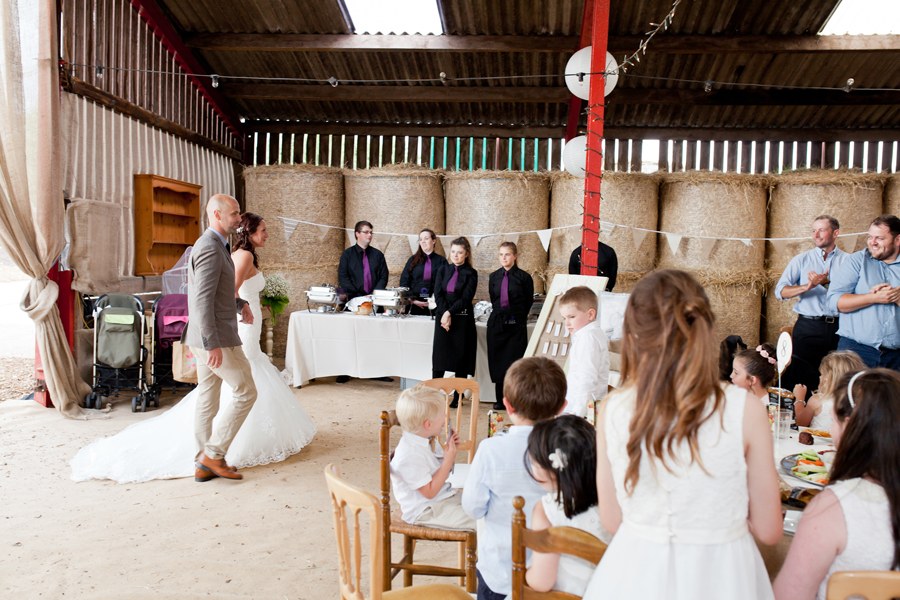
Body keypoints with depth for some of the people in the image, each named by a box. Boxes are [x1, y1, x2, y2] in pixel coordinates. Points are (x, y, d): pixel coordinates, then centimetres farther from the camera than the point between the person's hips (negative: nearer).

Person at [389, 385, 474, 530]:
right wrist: (449, 460, -22)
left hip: (445, 496, 10)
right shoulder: (409, 454, -27)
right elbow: (429, 492, -23)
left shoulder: (425, 441, 4)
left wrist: (449, 447, 3)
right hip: (424, 511, -10)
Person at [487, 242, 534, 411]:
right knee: (497, 361, 6)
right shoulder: (494, 277, 10)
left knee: (514, 363, -5)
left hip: (516, 324, -4)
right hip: (497, 322, 4)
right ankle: (500, 400, 16)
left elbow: (529, 302, 8)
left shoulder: (524, 277, -2)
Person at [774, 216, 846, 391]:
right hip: (808, 326, 0)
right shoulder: (801, 260, 10)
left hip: (838, 327, 0)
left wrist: (827, 283, -20)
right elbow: (780, 291, -2)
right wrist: (808, 286, -16)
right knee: (801, 376, -1)